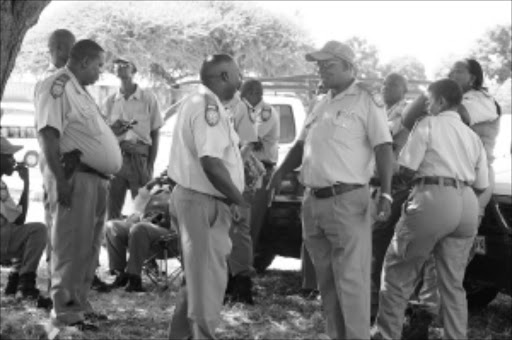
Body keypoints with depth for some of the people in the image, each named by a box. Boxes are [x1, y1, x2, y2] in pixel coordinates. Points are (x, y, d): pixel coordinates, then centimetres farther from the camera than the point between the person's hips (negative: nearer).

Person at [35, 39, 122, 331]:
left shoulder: (79, 89, 21)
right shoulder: (58, 86, -10)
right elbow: (48, 134, -19)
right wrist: (60, 179, -23)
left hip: (95, 177, 10)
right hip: (76, 176, -10)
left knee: (90, 246, 15)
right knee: (72, 245, -7)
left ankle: (80, 302, 25)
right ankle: (65, 310, -2)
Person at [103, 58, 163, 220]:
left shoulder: (147, 98, 4)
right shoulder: (110, 101, 11)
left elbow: (155, 133, 5)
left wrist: (150, 165, -2)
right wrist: (114, 129, -12)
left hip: (139, 156, -2)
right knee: (112, 208, -1)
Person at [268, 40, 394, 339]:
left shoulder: (366, 101, -4)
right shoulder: (322, 104, 17)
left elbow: (384, 148, -10)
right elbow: (302, 145, 24)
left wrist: (386, 194, -20)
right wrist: (280, 174, 9)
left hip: (347, 202, -7)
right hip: (313, 202, 8)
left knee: (351, 279, -8)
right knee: (326, 281, 13)